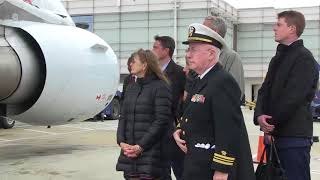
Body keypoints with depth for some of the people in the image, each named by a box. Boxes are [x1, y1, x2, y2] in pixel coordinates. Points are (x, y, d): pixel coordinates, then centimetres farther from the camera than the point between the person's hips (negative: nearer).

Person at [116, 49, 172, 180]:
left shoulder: (160, 87, -5)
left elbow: (161, 121, -12)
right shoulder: (130, 88, 16)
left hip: (150, 152, -6)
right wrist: (121, 142, -3)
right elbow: (123, 117, 13)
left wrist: (141, 146, -16)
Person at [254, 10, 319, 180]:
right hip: (278, 133, 8)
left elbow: (294, 97, -16)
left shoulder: (304, 58, -8)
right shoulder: (278, 58, 19)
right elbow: (265, 90, 12)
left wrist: (272, 122, -11)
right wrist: (260, 115, -7)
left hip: (295, 135, -8)